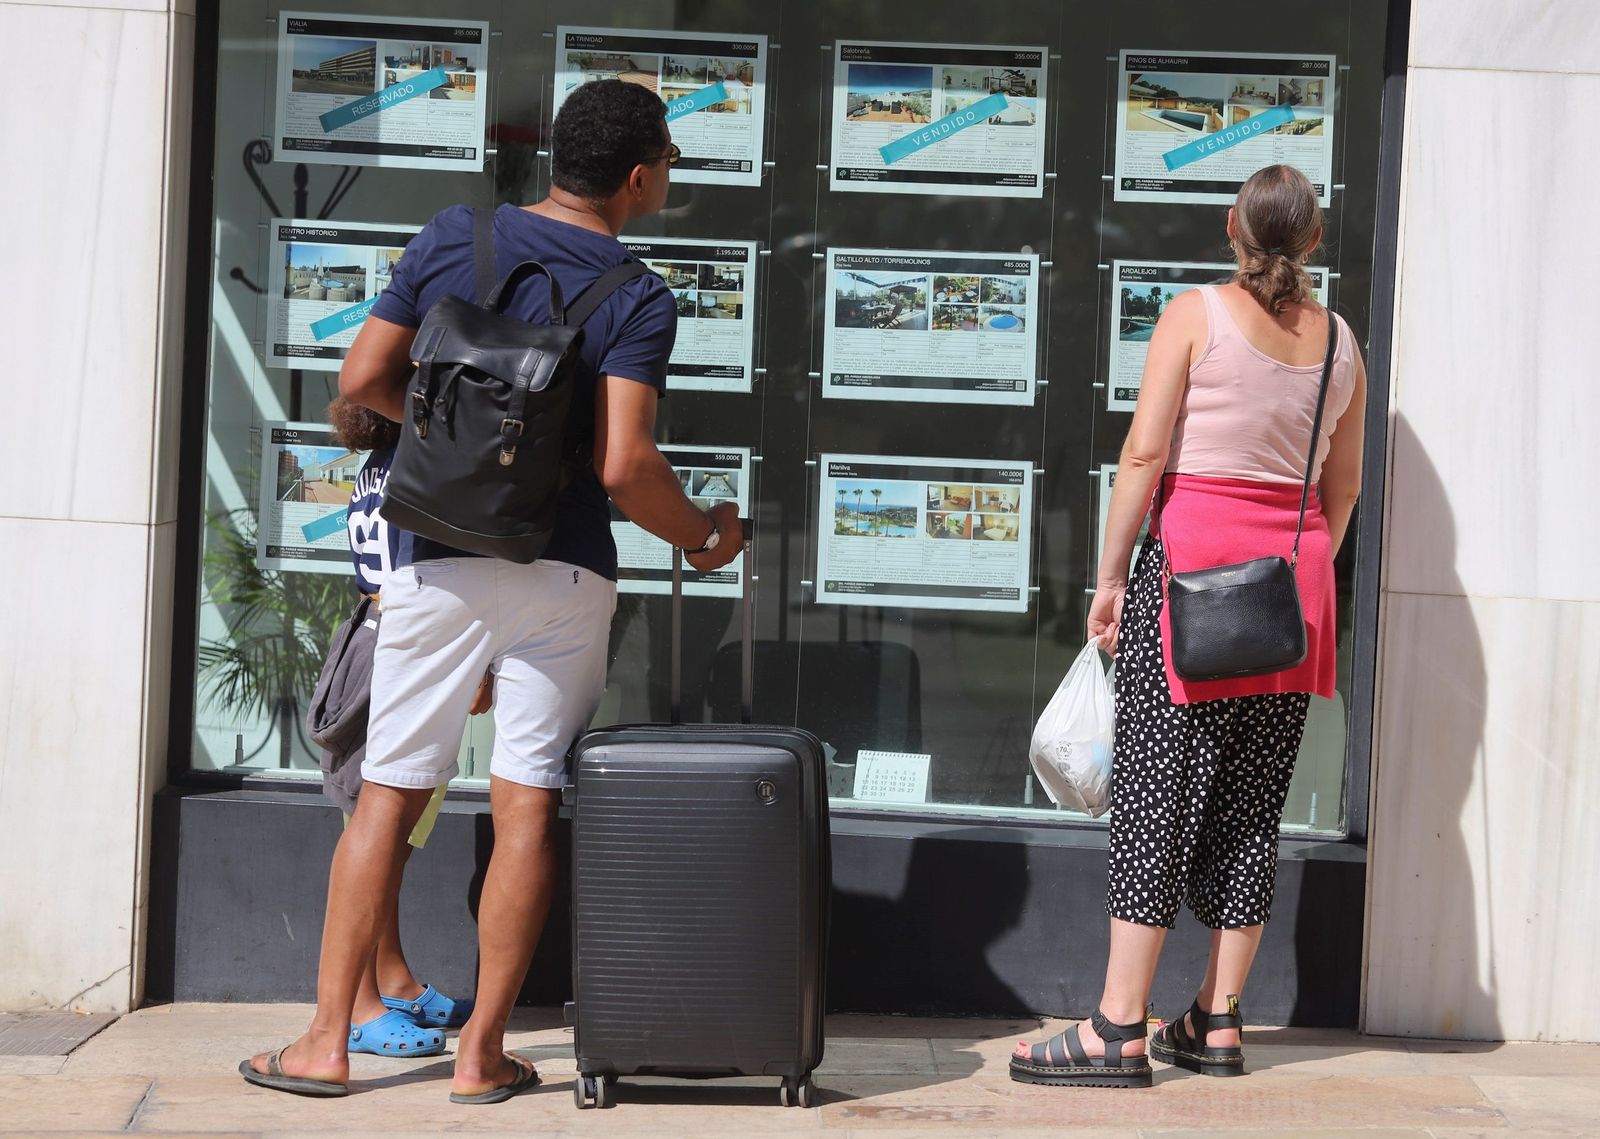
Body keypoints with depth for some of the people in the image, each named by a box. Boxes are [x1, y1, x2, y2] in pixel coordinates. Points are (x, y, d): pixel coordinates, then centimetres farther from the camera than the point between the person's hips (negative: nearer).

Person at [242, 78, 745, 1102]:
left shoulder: (451, 239, 2)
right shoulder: (640, 300, -8)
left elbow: (363, 380, 4)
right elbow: (624, 466, -17)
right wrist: (701, 537, 1)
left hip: (439, 560, 2)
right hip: (564, 573, -2)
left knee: (390, 797, 7)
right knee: (529, 806, 4)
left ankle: (327, 1043, 9)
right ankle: (482, 1051, 8)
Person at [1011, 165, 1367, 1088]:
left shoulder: (1197, 313, -3)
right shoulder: (1340, 341, 10)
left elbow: (1144, 453, -8)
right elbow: (1343, 488, 15)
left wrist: (1112, 577, -4)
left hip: (1190, 559, -4)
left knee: (1157, 787, -5)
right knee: (1253, 801, 9)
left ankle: (1119, 1030, -7)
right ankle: (1218, 1022, 13)